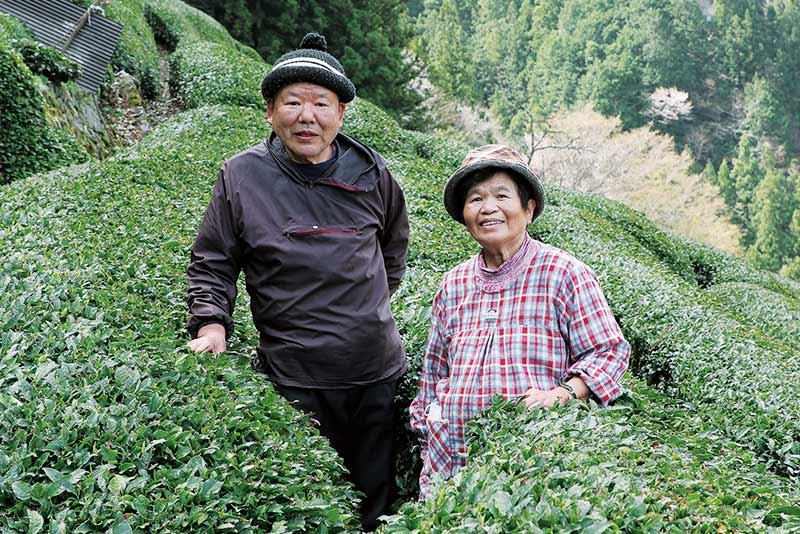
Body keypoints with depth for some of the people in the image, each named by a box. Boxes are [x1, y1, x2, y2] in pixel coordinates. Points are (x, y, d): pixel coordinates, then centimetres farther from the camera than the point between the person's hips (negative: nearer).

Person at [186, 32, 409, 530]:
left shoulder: (371, 175, 3)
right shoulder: (242, 176, -4)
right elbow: (212, 264, 2)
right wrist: (211, 325, -12)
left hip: (378, 374, 3)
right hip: (295, 380, -3)